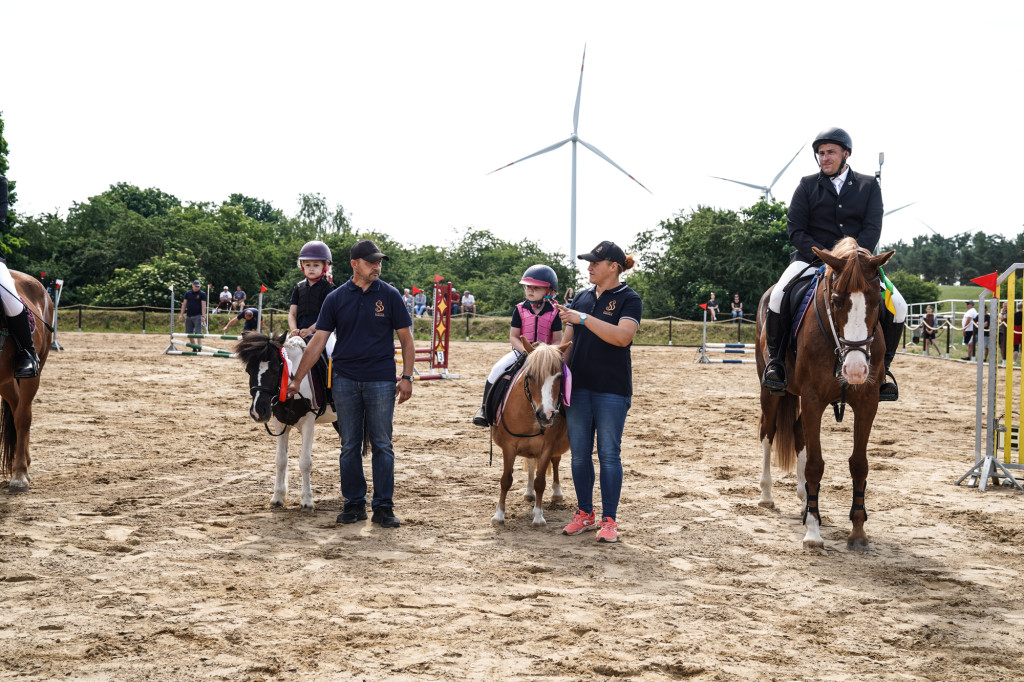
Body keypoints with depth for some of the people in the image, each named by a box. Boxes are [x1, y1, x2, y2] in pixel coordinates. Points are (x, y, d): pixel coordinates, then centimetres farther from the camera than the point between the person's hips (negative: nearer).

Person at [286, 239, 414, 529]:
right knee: (349, 446, 6)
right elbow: (318, 342, 4)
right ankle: (354, 504, 16)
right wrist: (297, 379, 2)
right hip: (345, 380, 1)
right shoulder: (336, 298, 4)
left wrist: (406, 377, -4)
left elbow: (406, 339, 4)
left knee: (382, 445, 1)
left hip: (381, 381, -1)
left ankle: (384, 507, 7)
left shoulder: (389, 295, 2)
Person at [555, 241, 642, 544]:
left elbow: (622, 336, -21)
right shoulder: (581, 297, 11)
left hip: (612, 389, -5)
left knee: (609, 454, -1)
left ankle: (609, 520, 6)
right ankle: (584, 515, 20)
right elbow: (568, 339, 16)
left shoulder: (629, 299, -5)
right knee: (579, 453, 8)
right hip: (579, 387, 5)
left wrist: (583, 318, -24)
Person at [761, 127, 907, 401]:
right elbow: (796, 231, 2)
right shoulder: (807, 185, 8)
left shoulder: (869, 186, 9)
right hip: (811, 258, -1)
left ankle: (881, 368, 2)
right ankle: (775, 361, -10)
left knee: (896, 306, -18)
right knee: (778, 295, -29)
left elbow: (872, 229, -1)